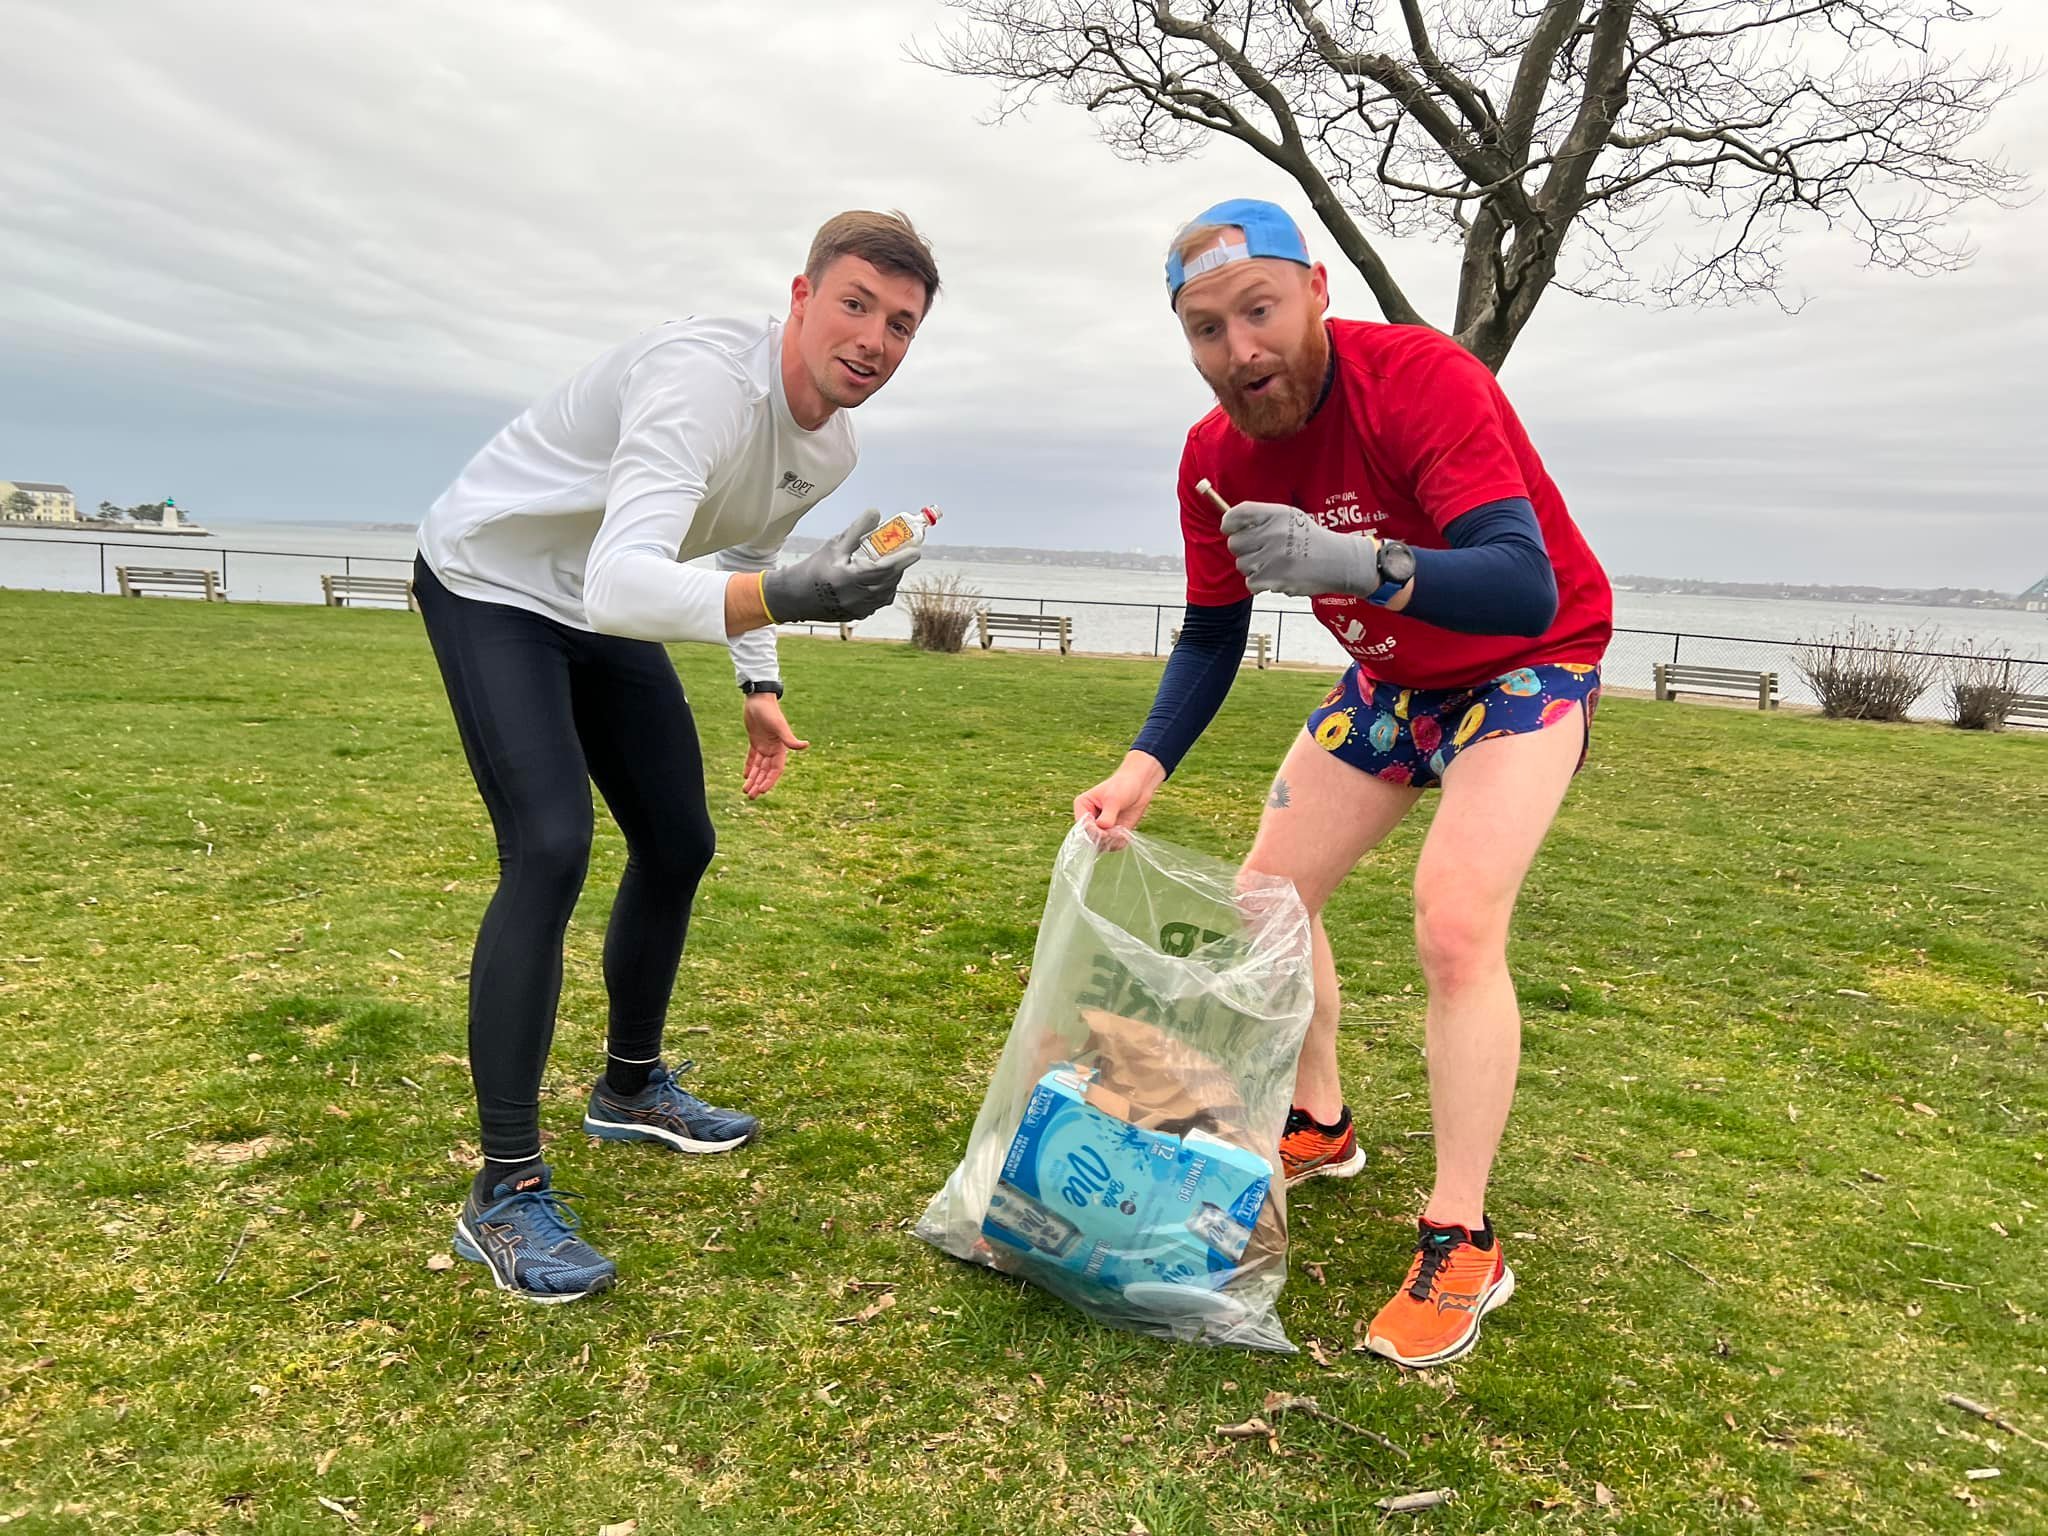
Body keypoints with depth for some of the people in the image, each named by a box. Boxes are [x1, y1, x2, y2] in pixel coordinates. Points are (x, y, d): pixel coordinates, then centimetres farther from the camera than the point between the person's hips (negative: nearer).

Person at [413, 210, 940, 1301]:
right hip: (490, 586, -8)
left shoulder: (833, 451, -6)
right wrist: (786, 596, -61)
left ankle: (631, 1087, 30)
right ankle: (504, 1190, -11)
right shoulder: (702, 375, -33)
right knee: (550, 849, -22)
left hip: (606, 615, 8)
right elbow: (623, 581, -46)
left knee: (678, 846, 8)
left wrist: (759, 687, 9)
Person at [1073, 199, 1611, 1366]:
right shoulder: (1216, 457, -12)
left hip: (1529, 664, -6)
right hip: (1391, 676, 7)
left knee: (1456, 924, -23)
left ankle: (1463, 1246, -9)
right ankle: (1319, 1126, 28)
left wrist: (1357, 561, -58)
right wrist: (1146, 768, -18)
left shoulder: (1424, 381, -31)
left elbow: (1526, 590, -42)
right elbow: (1212, 636, -3)